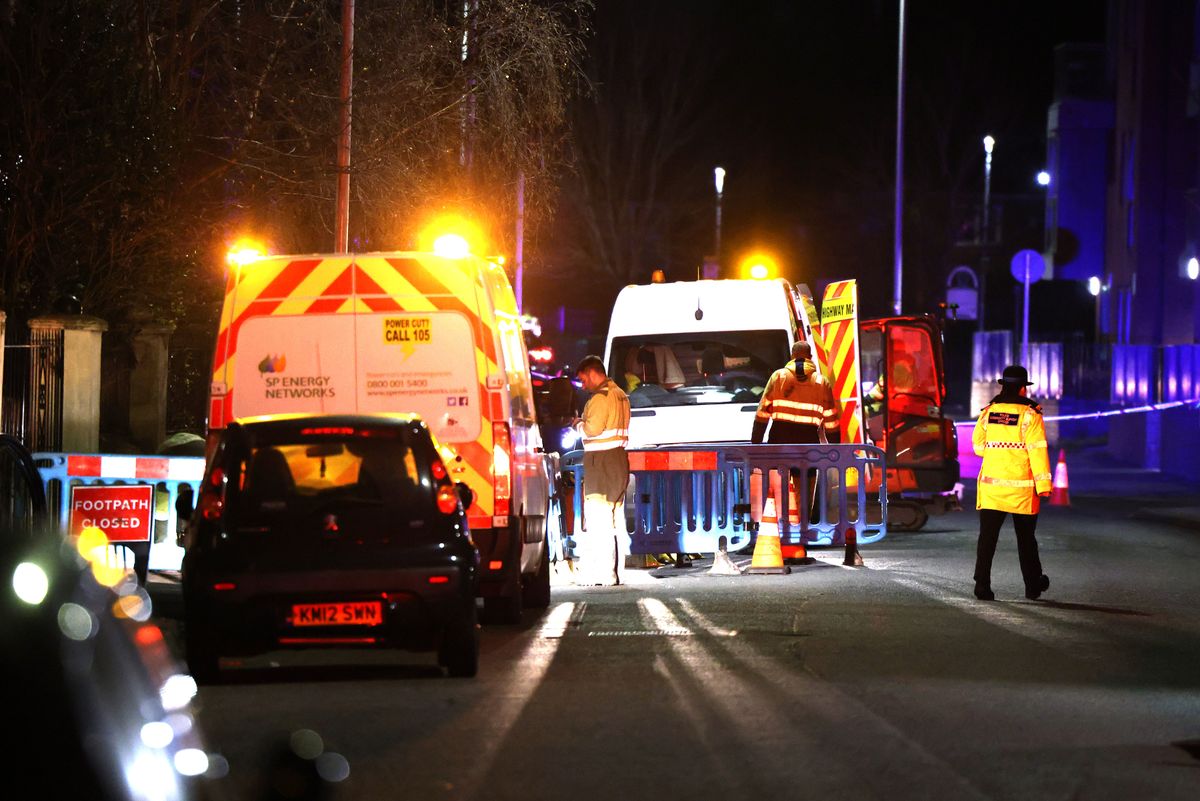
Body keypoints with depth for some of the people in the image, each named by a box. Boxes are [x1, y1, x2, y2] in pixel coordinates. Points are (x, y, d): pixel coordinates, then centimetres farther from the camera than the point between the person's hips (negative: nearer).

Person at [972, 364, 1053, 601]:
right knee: (1026, 539, 11)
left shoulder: (988, 411, 4)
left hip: (991, 484, 2)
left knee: (987, 537, 1)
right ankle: (1033, 586, 23)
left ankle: (982, 584, -9)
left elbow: (979, 445, 14)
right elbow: (1037, 450, -13)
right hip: (1021, 488, -2)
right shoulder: (1030, 414, -8)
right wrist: (1043, 484, -11)